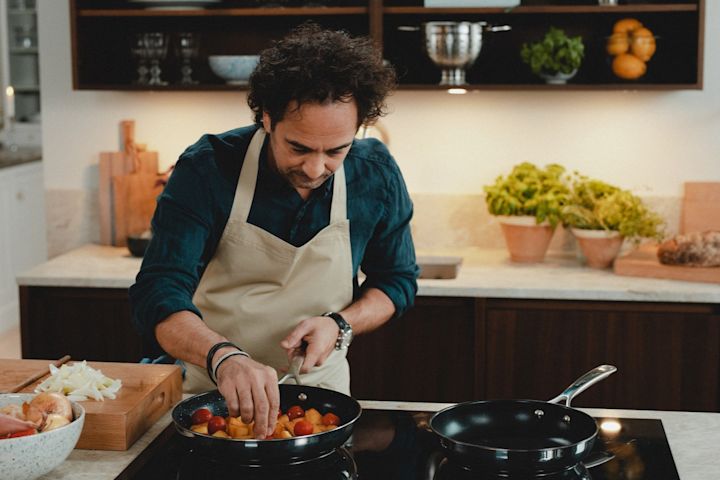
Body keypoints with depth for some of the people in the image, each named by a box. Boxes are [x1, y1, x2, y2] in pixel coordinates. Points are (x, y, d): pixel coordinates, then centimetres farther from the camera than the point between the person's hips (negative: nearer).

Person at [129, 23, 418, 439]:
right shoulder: (207, 169, -18)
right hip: (210, 388, 0)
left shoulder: (376, 175, -10)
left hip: (319, 388, 1)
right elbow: (158, 295, -26)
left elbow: (397, 280, 3)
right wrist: (223, 356, -45)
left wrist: (339, 325, -16)